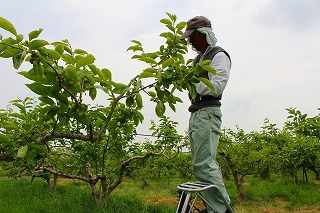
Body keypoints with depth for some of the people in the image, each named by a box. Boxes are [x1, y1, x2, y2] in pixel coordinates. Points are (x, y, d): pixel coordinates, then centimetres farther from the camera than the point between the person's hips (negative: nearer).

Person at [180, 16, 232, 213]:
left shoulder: (219, 56, -2)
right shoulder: (199, 58, 24)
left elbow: (216, 87, -14)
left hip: (208, 113, -9)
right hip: (196, 113, 9)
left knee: (203, 163, -13)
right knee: (202, 162, 9)